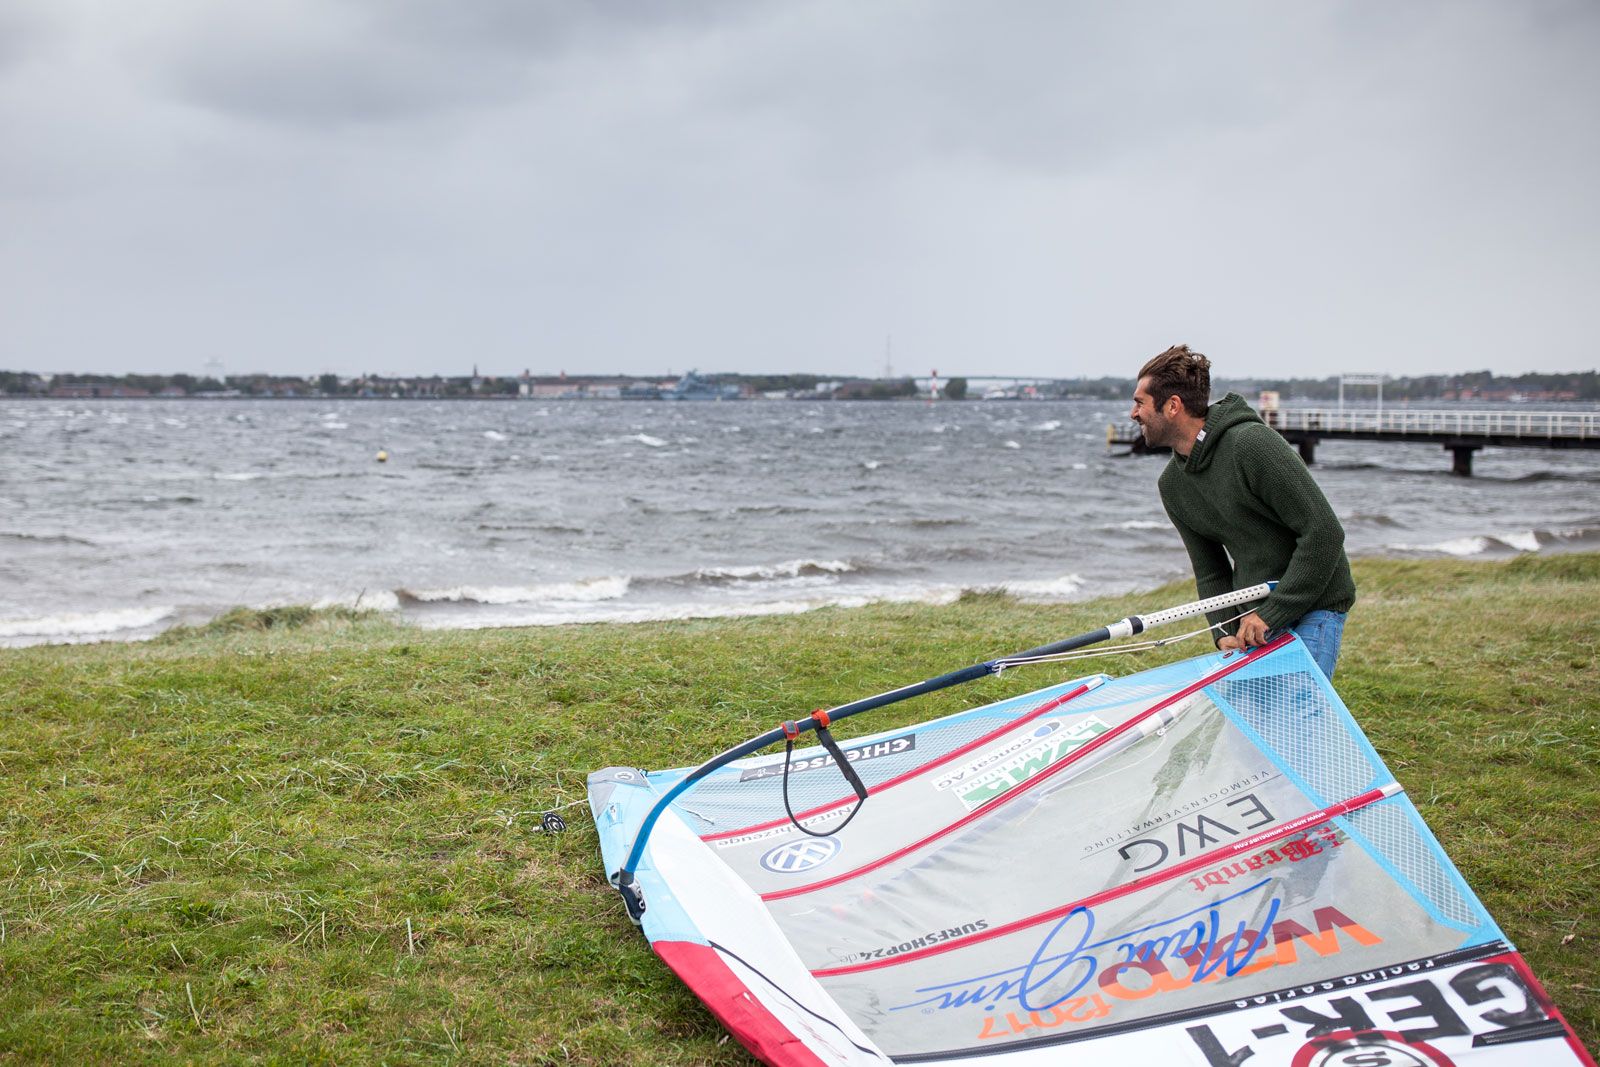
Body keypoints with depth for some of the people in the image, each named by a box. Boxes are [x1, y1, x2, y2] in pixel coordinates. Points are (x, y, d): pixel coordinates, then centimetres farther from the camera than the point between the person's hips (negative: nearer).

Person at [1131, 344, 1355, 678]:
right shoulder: (1172, 484, 5)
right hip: (1252, 615, 7)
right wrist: (1226, 631, -7)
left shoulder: (1252, 444, -20)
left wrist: (1271, 614, -21)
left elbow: (1324, 532, -22)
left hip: (1314, 606, -7)